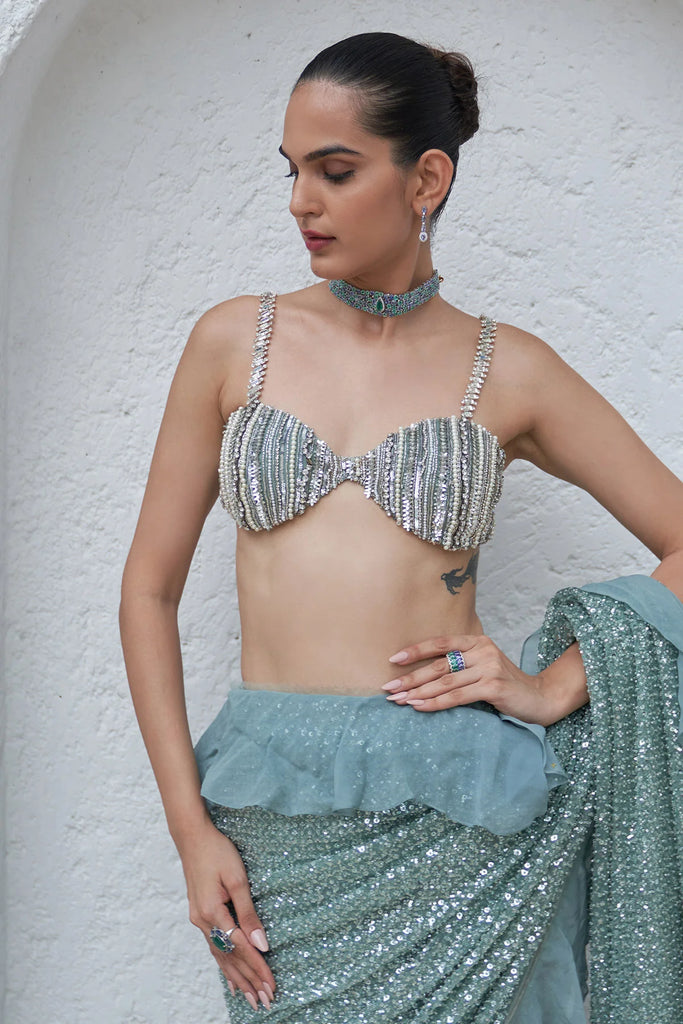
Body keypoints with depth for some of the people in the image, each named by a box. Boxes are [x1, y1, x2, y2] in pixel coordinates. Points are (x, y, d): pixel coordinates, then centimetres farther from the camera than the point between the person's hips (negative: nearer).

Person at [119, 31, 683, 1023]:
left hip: (460, 821, -1)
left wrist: (554, 688, -7)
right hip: (276, 816, 1)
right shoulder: (237, 340, 5)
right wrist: (190, 827, -2)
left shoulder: (508, 371, 2)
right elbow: (150, 587, 5)